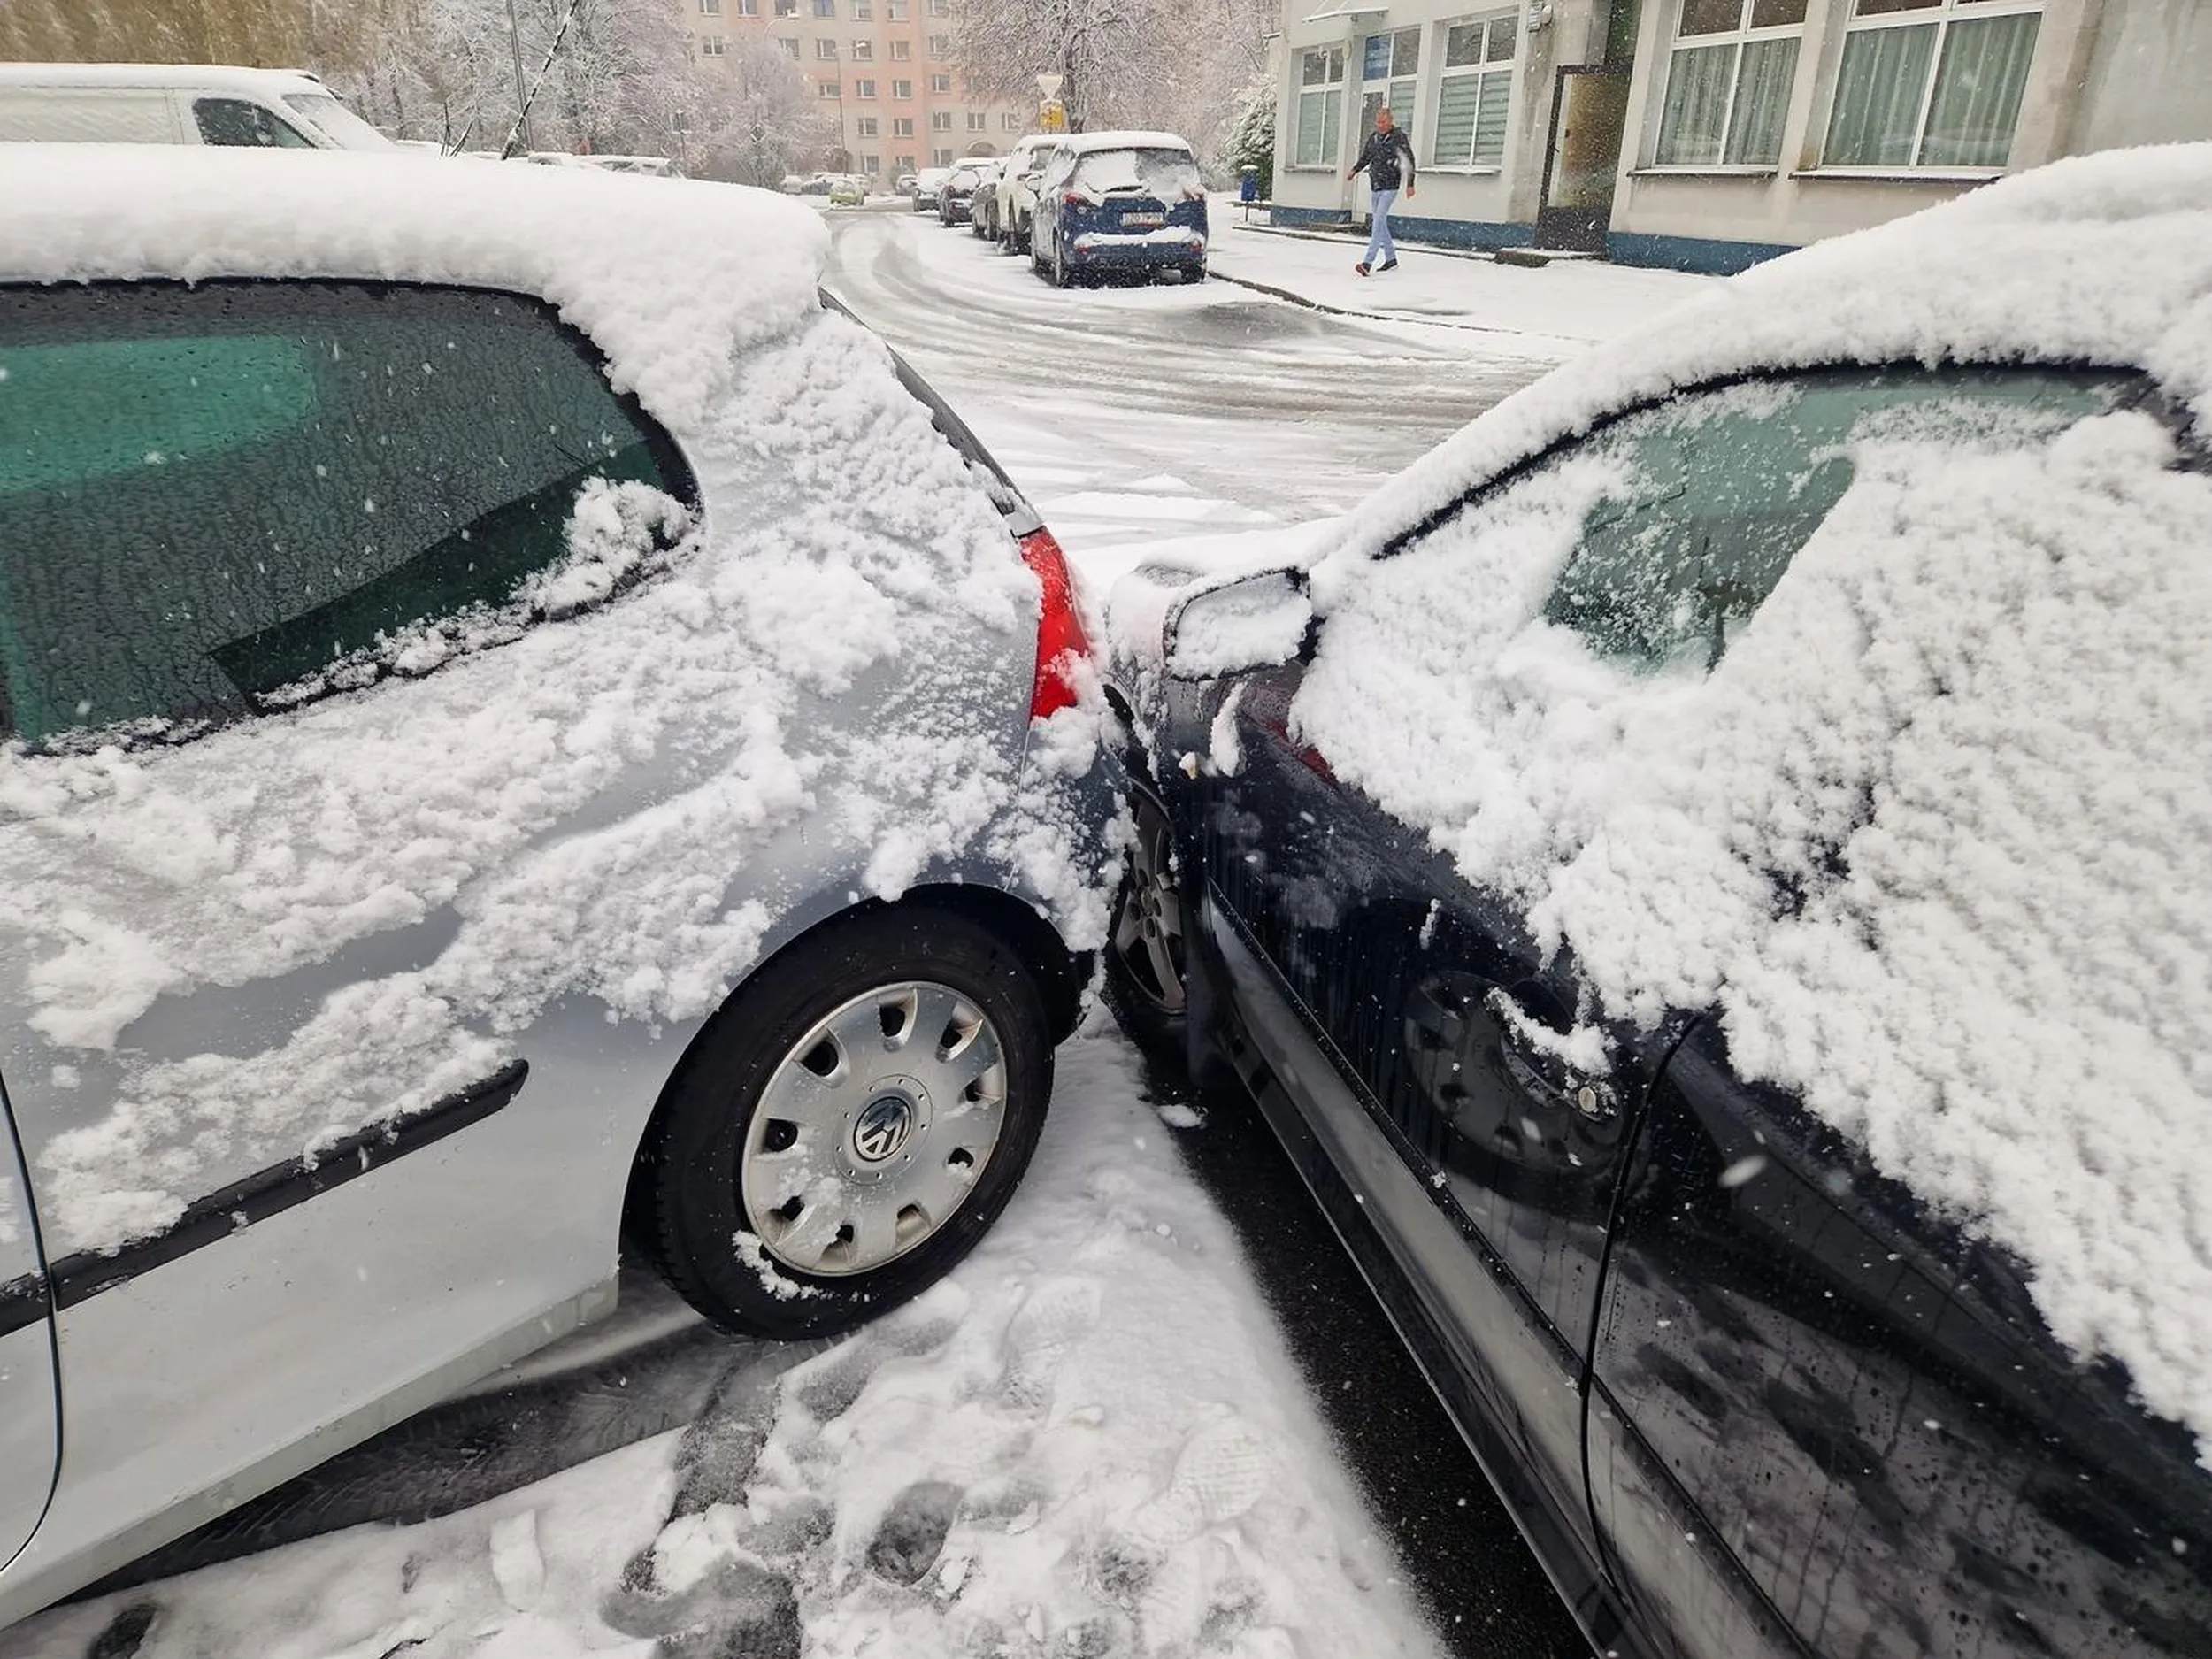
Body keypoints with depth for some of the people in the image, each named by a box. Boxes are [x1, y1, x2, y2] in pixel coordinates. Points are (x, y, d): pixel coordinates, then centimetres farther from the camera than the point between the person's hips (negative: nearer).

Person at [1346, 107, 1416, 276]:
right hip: (1374, 186, 7)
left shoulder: (1399, 137, -7)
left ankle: (1368, 262, -25)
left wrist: (1410, 184, -9)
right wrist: (1354, 170, 7)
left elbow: (1409, 161, -5)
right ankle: (1391, 259, 24)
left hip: (1389, 187, -7)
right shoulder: (1373, 137, 9)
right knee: (1381, 223, 12)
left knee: (1379, 222, -17)